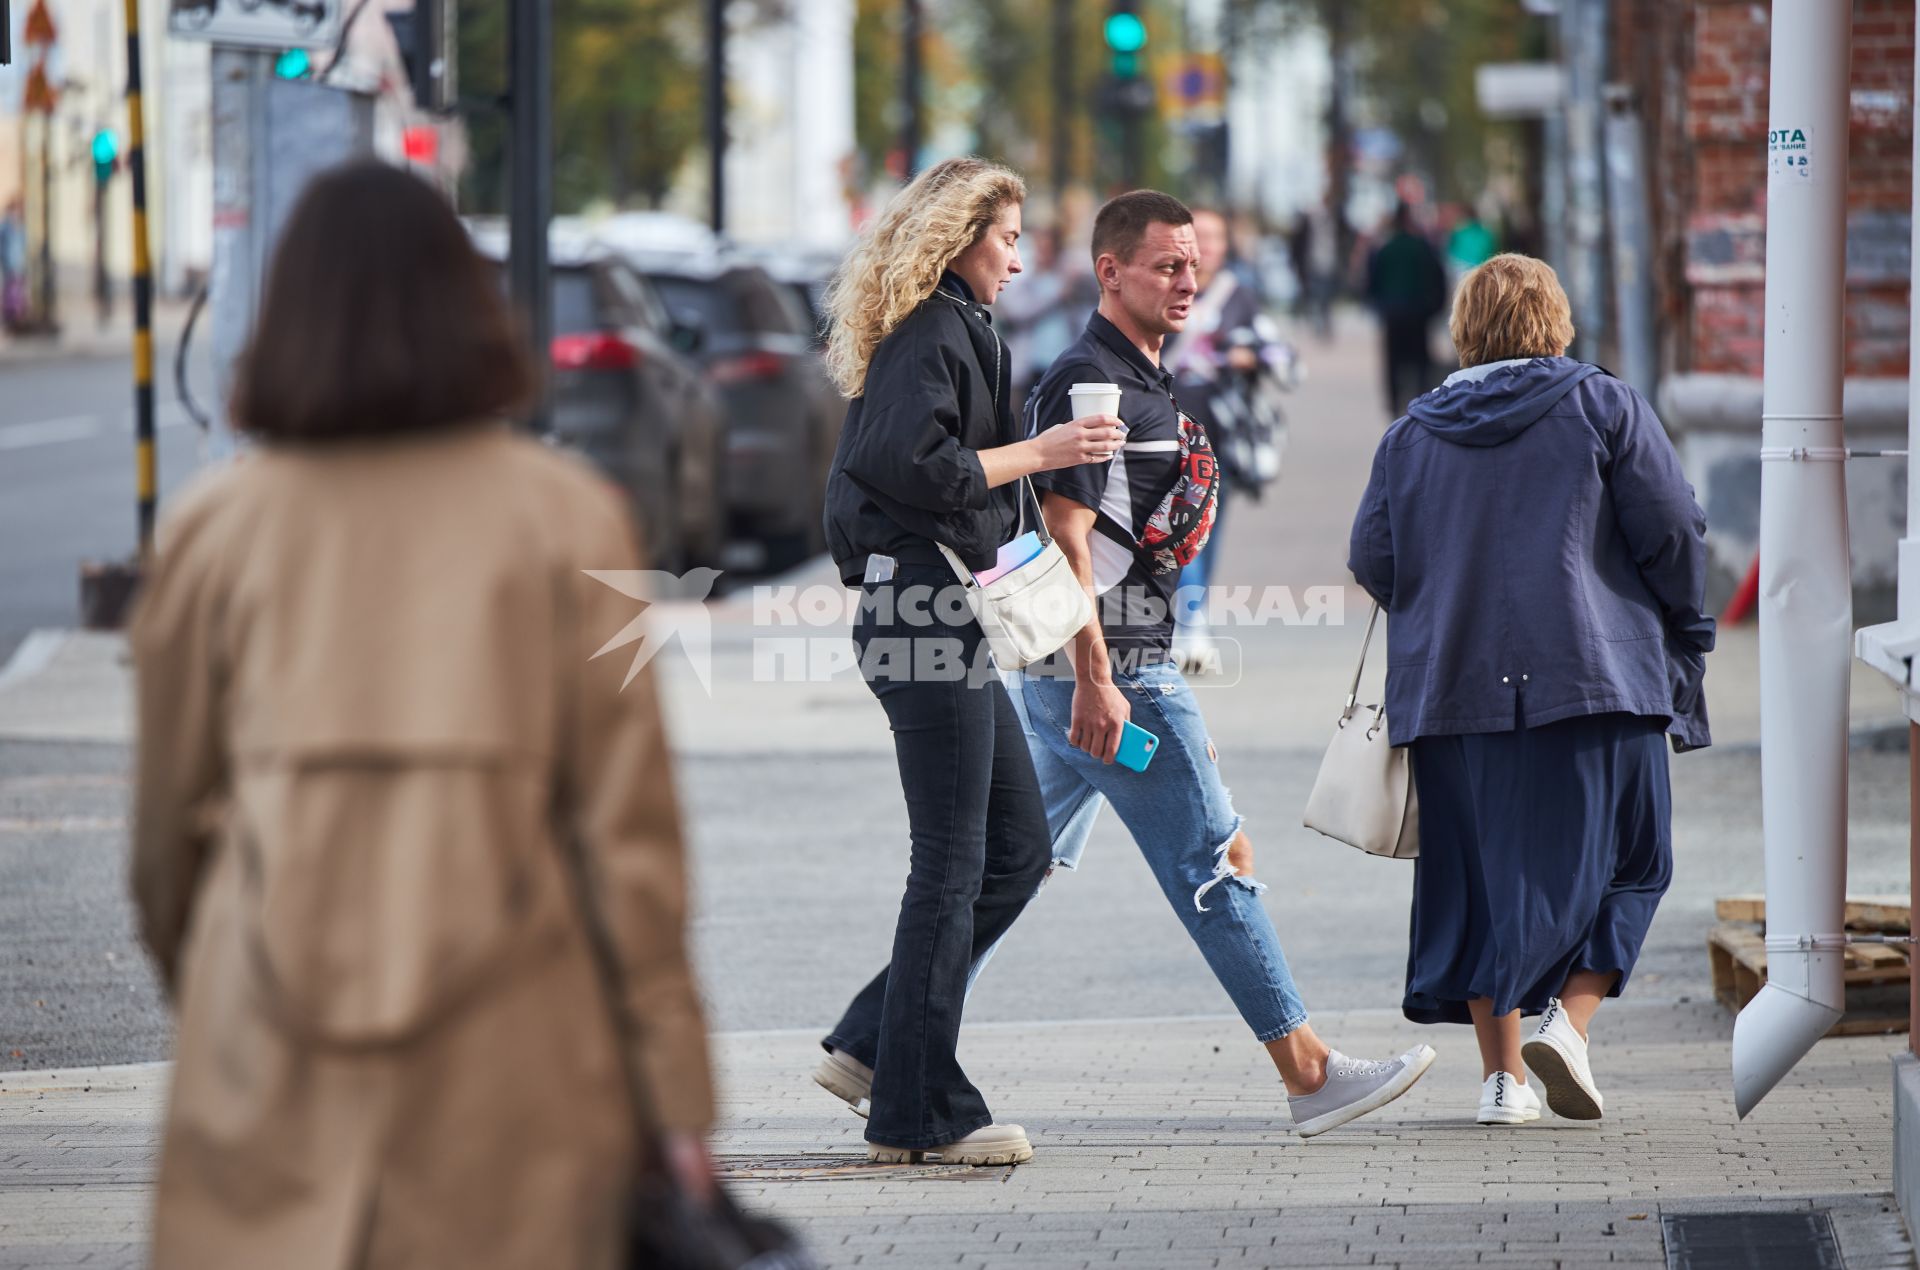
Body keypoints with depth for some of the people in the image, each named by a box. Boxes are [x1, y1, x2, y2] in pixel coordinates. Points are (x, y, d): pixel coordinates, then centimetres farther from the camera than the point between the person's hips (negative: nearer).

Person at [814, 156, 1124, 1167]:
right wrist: (1040, 452, -15)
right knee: (953, 864, -7)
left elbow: (873, 467, 24)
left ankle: (872, 1045, 12)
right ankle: (918, 1112, -2)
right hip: (927, 620, -11)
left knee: (1017, 846, 11)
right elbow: (913, 466, -23)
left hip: (946, 623, 11)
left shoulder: (950, 331, 21)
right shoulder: (934, 333, -11)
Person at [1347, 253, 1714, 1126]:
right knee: (1616, 860, 7)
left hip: (1450, 687, 3)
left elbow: (1372, 561, 9)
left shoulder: (1409, 435, 10)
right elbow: (1671, 531, -4)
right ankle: (1569, 1018, -13)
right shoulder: (1604, 408, 1)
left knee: (1482, 872, 9)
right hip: (1594, 681, -3)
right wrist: (1683, 630, 11)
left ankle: (1501, 1071, 6)